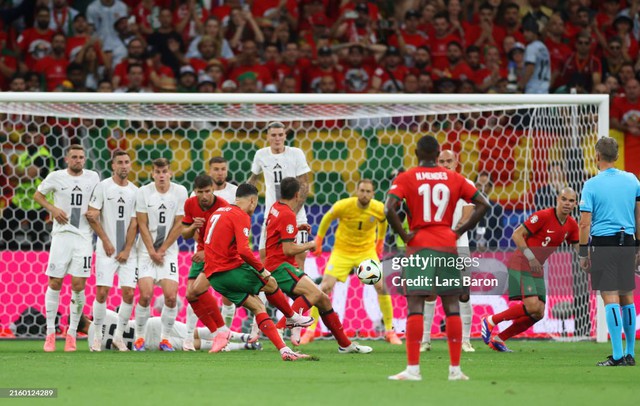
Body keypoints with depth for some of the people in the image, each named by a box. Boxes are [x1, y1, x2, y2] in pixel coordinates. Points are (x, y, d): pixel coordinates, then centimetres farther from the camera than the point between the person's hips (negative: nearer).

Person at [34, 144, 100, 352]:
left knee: (78, 285, -4)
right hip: (62, 234, -1)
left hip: (84, 237, 1)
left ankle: (72, 333, 6)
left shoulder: (93, 177, 6)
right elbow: (38, 195, 13)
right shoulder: (56, 177, 1)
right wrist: (53, 209, -3)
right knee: (54, 283, -1)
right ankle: (50, 333, 7)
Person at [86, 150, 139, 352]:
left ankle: (119, 336, 9)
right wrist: (106, 241, -6)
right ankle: (98, 337, 3)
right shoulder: (103, 187, -1)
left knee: (129, 293, -4)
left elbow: (134, 223, 4)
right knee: (102, 292, -8)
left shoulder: (135, 191, 7)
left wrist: (127, 250, -4)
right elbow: (92, 217, -2)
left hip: (128, 252, 3)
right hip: (106, 250, -3)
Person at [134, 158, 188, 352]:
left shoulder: (180, 192, -3)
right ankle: (139, 337, 3)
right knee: (145, 295, -13)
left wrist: (162, 250, -4)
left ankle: (165, 339, 5)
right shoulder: (143, 192, -4)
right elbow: (142, 225, -2)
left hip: (168, 251, 1)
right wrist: (152, 251, -8)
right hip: (146, 250, -1)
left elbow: (178, 225, -1)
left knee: (171, 296, -9)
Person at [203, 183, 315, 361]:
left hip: (213, 275, 8)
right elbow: (243, 250, -23)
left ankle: (283, 349, -1)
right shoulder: (241, 216, -11)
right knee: (270, 283, 12)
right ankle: (292, 317, 34)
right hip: (231, 270, -8)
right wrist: (261, 269, -10)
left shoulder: (218, 212, 18)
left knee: (257, 306, 7)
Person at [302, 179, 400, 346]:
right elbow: (326, 219, 0)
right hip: (342, 251, -1)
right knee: (325, 287, -11)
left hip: (367, 251, 1)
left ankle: (389, 331, 4)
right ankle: (310, 330, 1)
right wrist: (318, 242, 4)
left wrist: (379, 244, 15)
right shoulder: (343, 206, -20)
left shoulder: (379, 209, -15)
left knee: (381, 286, -11)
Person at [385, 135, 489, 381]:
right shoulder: (453, 178, 8)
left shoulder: (406, 178, -1)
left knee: (415, 307, -4)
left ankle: (413, 368, -10)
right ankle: (455, 369, 7)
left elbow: (389, 208, -15)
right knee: (452, 306, 6)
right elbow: (482, 204, 6)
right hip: (448, 247, 2)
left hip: (419, 247, -2)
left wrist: (404, 236, -5)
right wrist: (460, 231, 7)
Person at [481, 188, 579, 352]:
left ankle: (498, 339, 11)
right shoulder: (543, 216, -16)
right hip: (521, 265, -8)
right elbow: (517, 235, -14)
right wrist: (530, 257, -22)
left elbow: (578, 248, 14)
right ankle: (490, 321, -5)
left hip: (537, 270, 8)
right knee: (532, 306, -22)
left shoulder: (571, 225, 6)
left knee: (538, 314, 1)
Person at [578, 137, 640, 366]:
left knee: (610, 299, -6)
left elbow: (585, 223, -8)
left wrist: (583, 253, -2)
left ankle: (618, 355, -11)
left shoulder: (592, 185, -5)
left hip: (602, 244, -4)